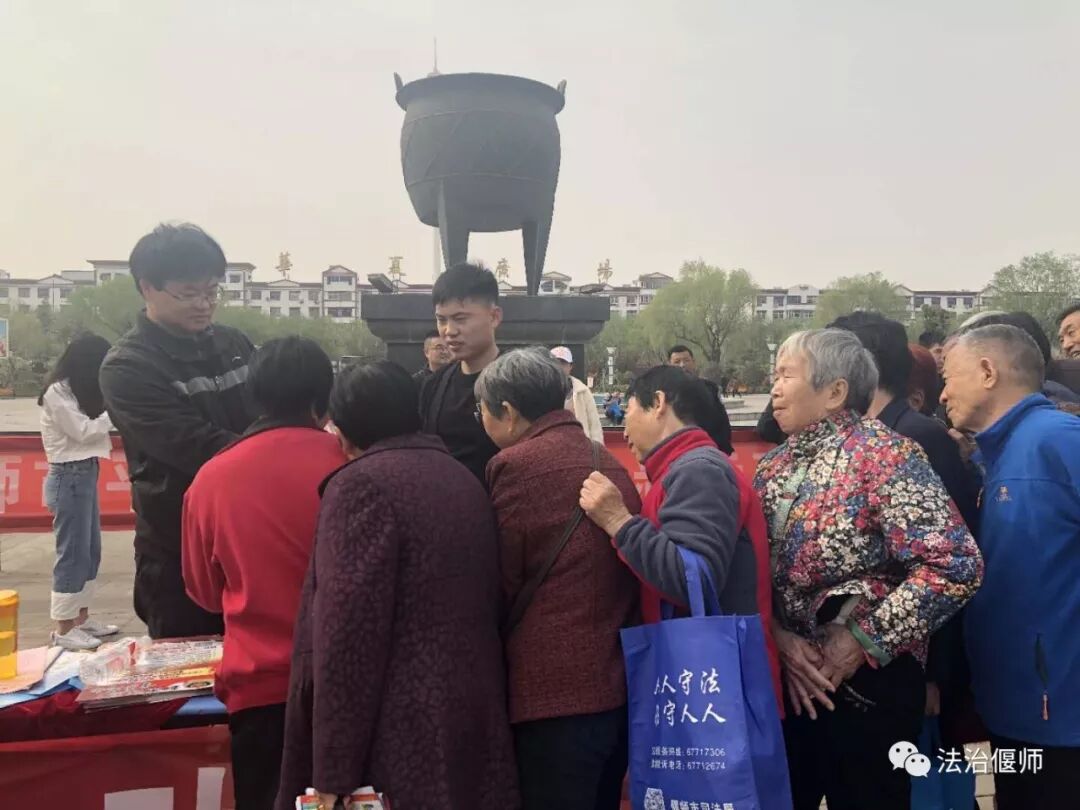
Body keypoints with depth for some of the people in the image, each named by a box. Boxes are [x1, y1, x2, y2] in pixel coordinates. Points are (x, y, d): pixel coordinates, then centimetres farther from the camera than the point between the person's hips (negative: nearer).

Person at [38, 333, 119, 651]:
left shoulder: (74, 390, 15)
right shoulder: (57, 393, -13)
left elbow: (90, 428, 12)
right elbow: (83, 431, -16)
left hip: (86, 474, 9)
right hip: (69, 477, -9)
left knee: (91, 550, 13)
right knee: (73, 553, -5)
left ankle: (81, 617, 23)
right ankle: (63, 628, 3)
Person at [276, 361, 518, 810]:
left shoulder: (361, 483, -12)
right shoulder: (464, 479, 10)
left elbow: (349, 634, -18)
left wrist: (334, 772, -14)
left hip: (403, 733, -7)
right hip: (475, 723, 7)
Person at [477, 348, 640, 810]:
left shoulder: (515, 464, -11)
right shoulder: (609, 463, 9)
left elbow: (504, 578, -6)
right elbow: (629, 563, 12)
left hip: (557, 687, -7)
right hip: (620, 680, 8)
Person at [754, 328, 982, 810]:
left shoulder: (885, 455, -14)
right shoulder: (773, 467, 5)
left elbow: (955, 566, -22)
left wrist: (865, 640, -18)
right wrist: (777, 637, -13)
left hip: (867, 684, -5)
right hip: (783, 679, 6)